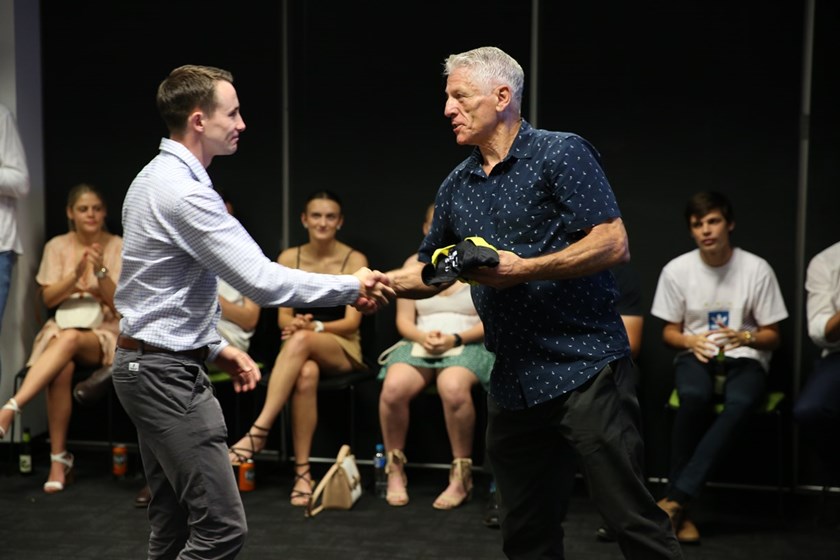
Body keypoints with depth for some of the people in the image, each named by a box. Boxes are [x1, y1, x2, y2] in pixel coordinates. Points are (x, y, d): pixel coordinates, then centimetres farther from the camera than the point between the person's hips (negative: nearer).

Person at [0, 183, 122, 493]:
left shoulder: (118, 247, 0)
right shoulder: (57, 246, 7)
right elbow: (49, 299, 1)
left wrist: (100, 270, -21)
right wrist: (76, 274, -16)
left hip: (105, 334, -2)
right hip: (61, 328, 2)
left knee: (69, 340, -39)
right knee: (62, 368, -35)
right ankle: (58, 458, -29)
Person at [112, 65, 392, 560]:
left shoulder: (157, 179, 12)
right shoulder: (183, 191, -20)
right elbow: (263, 282, -24)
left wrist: (216, 346, 15)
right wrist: (351, 288, -15)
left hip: (151, 363, 11)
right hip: (167, 371, -11)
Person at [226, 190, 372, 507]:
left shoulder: (354, 260, -2)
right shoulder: (288, 258, 6)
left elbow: (352, 322, -7)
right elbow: (283, 318, 5)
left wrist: (314, 327, -23)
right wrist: (295, 322, -19)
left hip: (343, 350, -2)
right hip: (299, 349, 2)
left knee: (301, 341, -38)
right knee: (306, 374, -37)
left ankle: (259, 431, -41)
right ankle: (302, 472, -35)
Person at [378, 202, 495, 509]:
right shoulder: (414, 264, 14)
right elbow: (404, 320, 10)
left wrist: (456, 339, -15)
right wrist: (423, 337, -11)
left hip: (468, 346, -2)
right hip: (419, 343, 3)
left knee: (453, 387, -38)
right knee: (393, 387, -31)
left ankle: (461, 476, -20)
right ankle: (395, 472, -11)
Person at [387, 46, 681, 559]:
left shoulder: (561, 154, -6)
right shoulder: (457, 186, 13)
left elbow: (614, 245, -14)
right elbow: (431, 271, 22)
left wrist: (524, 270, -18)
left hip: (582, 368, -6)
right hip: (512, 381, 7)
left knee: (631, 514, -4)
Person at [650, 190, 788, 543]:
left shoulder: (757, 269, -5)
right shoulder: (677, 270, -2)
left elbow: (772, 336, 3)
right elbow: (669, 333, 8)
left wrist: (745, 336, -20)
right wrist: (691, 341, -14)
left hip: (745, 359, 0)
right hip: (696, 356, 1)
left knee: (739, 404, -37)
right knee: (694, 398, -37)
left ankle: (674, 500, -38)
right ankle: (679, 509, -27)